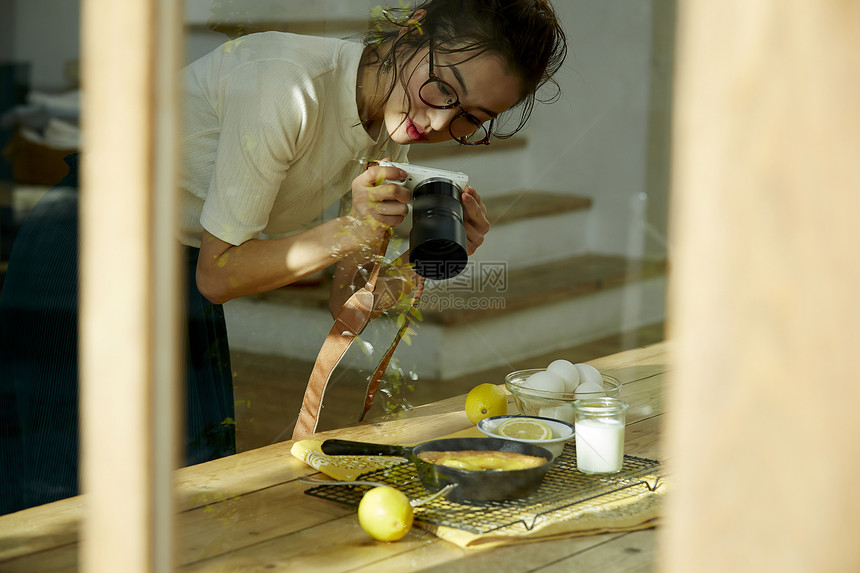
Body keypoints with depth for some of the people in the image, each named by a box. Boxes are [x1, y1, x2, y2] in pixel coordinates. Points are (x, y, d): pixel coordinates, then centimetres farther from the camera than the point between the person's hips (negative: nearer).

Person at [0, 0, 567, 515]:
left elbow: (348, 299, -4)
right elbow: (218, 275, -23)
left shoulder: (389, 134, -5)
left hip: (176, 270, 8)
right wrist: (348, 232, -32)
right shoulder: (288, 87, -29)